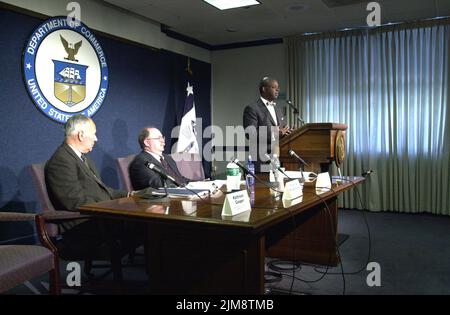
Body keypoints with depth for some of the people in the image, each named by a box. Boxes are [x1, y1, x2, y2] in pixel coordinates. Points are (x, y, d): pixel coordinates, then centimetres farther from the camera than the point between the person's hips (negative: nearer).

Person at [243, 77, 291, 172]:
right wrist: (275, 133, -22)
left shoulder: (277, 110, 21)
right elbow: (251, 134, -14)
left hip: (279, 159, 7)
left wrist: (284, 133, 0)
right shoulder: (252, 109, -4)